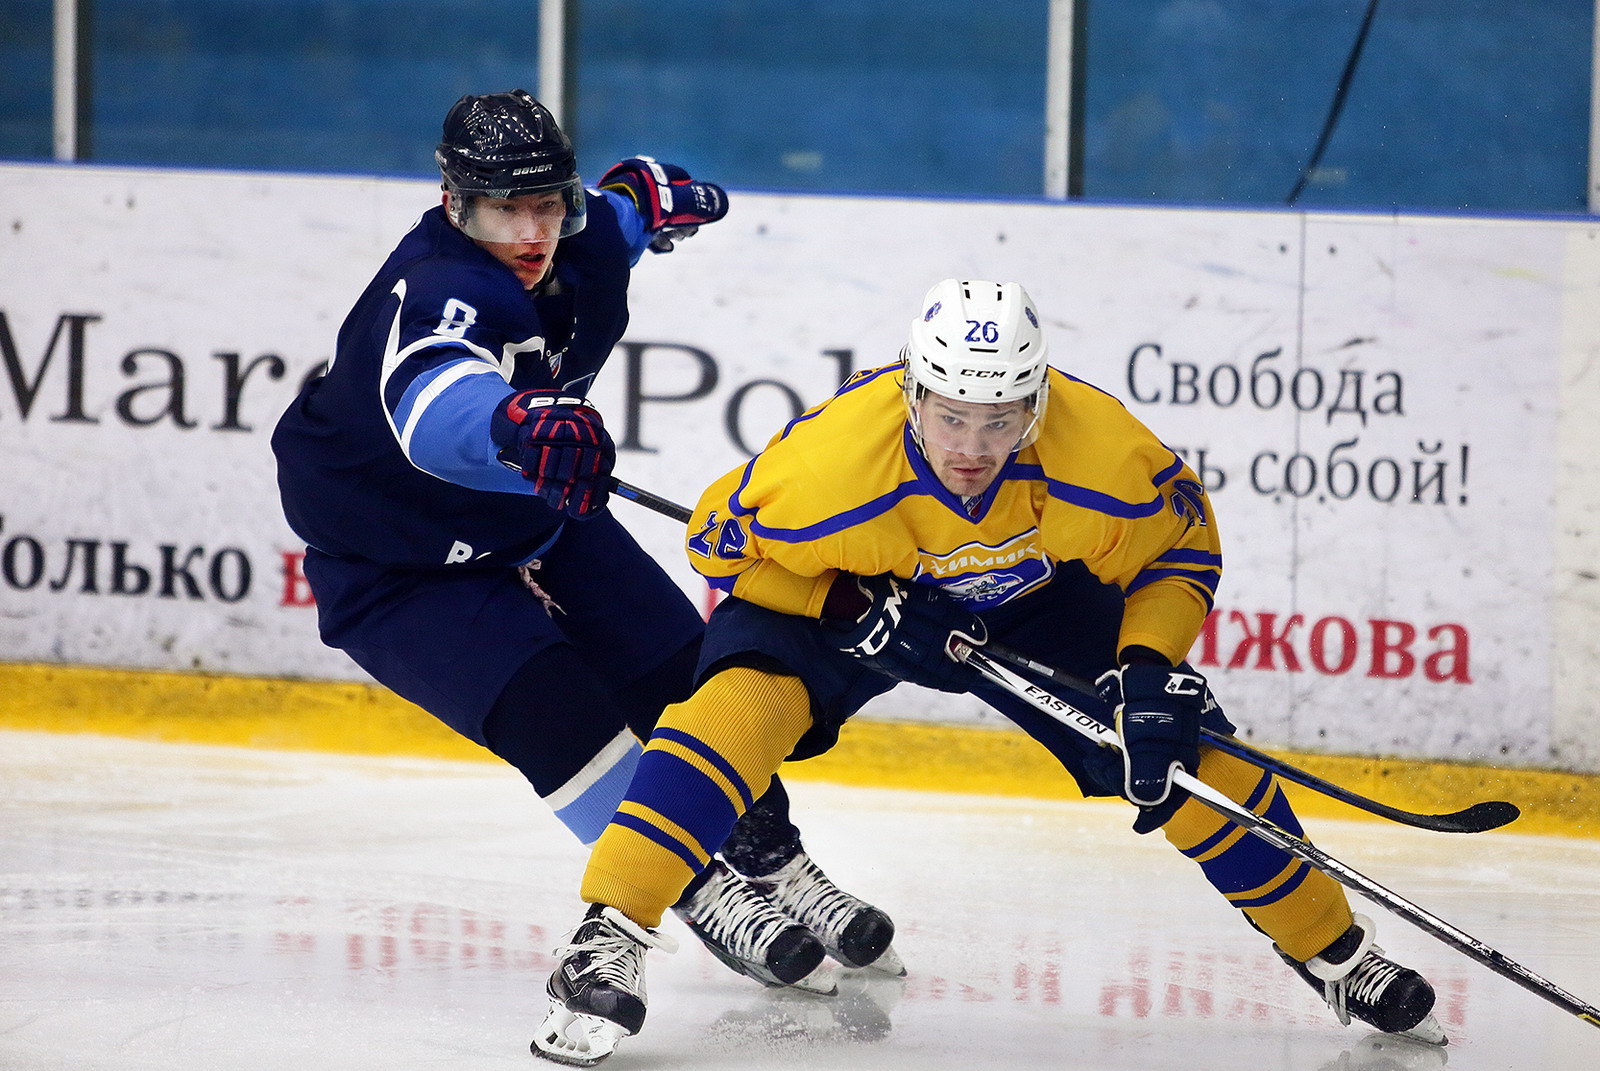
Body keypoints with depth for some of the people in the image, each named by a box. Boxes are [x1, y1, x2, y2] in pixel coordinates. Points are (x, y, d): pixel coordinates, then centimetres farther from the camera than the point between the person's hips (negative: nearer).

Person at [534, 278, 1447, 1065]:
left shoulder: (1105, 454, -33)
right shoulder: (830, 460, -39)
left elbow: (1183, 549, -13)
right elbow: (725, 542, -19)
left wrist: (1149, 666, -27)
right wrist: (855, 613, -28)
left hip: (1035, 598, 2)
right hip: (847, 597, -2)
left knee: (1186, 756, -5)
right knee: (742, 699, -30)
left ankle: (1337, 954, 16)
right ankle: (610, 936, -27)